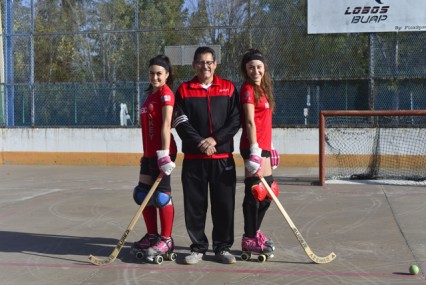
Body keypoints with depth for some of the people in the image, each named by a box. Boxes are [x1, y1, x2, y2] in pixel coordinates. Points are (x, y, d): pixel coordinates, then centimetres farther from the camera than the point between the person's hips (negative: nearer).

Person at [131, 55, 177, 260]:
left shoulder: (166, 93, -10)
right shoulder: (151, 94, 16)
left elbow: (166, 124, -19)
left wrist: (164, 154, -25)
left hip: (161, 152, -9)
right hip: (149, 152, 9)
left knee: (162, 194, -3)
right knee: (142, 193, 12)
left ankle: (166, 240, 8)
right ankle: (152, 236, 24)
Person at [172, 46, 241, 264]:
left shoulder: (228, 88, 6)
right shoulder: (183, 90, 5)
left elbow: (235, 120, 0)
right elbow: (180, 123, -3)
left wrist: (215, 139, -12)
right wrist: (200, 143, -14)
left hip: (223, 157, 0)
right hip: (193, 158, 0)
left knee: (224, 204, 3)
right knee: (194, 204, 4)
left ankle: (222, 247, 17)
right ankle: (198, 247, 17)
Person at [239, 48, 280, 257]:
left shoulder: (262, 89, 18)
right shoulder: (248, 89, -9)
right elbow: (249, 121, -18)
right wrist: (254, 150, -24)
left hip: (263, 146, 10)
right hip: (253, 146, -10)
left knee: (267, 191, 15)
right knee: (255, 191, -5)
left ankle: (255, 232, 29)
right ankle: (249, 239, 6)